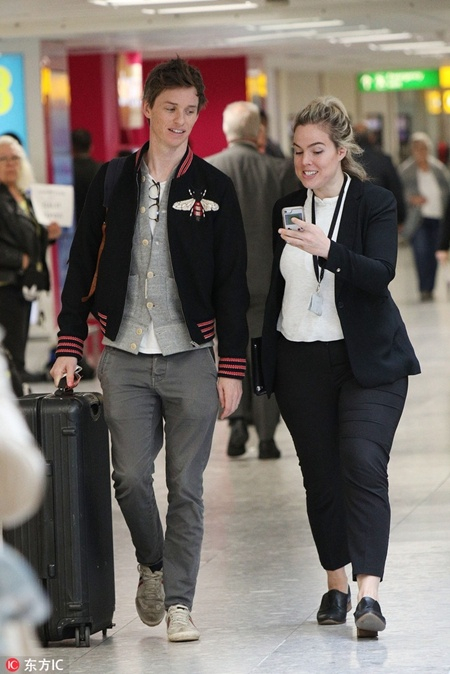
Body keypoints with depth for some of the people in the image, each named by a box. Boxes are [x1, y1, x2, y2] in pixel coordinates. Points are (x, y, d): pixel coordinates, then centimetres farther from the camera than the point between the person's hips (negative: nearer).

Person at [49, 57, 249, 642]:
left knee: (186, 487, -1)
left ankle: (179, 602, 6)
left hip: (191, 358, -1)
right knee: (131, 477, -1)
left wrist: (232, 367, -4)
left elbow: (232, 284, 2)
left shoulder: (214, 188, 3)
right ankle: (152, 564, 26)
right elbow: (82, 266, 9)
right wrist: (69, 346, 2)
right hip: (125, 358, 1)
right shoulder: (112, 181, 6)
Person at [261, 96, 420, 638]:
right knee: (320, 476, 6)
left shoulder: (375, 203, -4)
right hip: (300, 363, 4)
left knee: (363, 465, -18)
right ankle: (336, 584, 18)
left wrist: (327, 250, -33)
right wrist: (265, 360, 18)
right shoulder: (286, 208, 9)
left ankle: (368, 593, -24)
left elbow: (381, 273, -19)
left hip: (366, 361, -4)